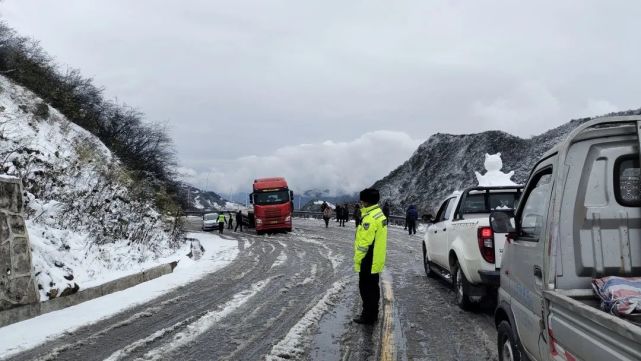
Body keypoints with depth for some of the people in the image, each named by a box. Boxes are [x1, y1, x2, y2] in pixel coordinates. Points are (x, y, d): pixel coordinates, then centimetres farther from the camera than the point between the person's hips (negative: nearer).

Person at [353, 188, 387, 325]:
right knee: (373, 287, 17)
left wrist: (357, 259, -15)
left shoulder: (370, 218, -22)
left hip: (368, 262, -10)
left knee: (366, 288, -1)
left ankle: (368, 316, 6)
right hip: (376, 261, 10)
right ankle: (373, 314, 26)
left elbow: (364, 242, -24)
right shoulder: (379, 214, 10)